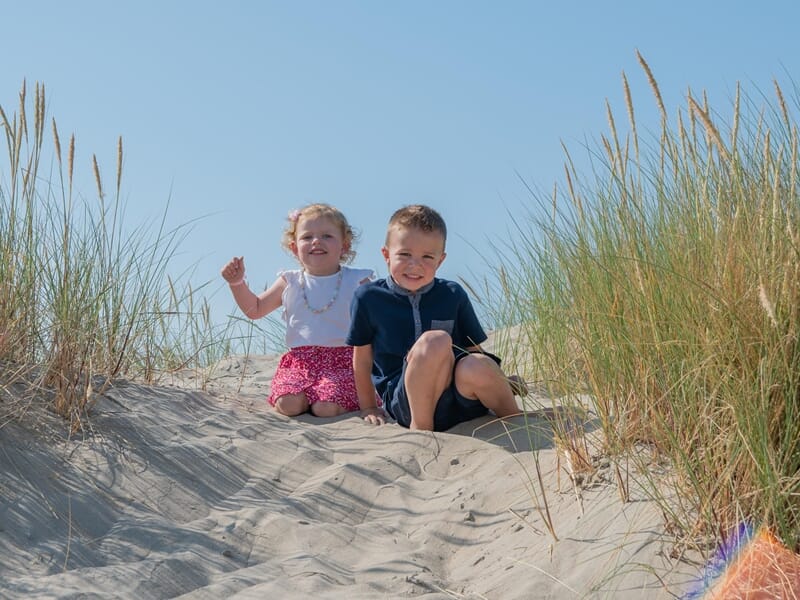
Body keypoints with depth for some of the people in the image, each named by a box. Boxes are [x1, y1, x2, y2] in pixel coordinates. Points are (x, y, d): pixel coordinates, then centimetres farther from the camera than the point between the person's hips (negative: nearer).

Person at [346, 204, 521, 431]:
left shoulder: (453, 295, 7)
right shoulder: (368, 297, 2)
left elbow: (474, 349, 12)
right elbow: (362, 359, 10)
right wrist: (368, 408, 13)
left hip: (461, 403, 2)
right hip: (405, 403, -2)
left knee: (474, 367, -35)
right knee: (435, 341, -31)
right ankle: (420, 428, -19)